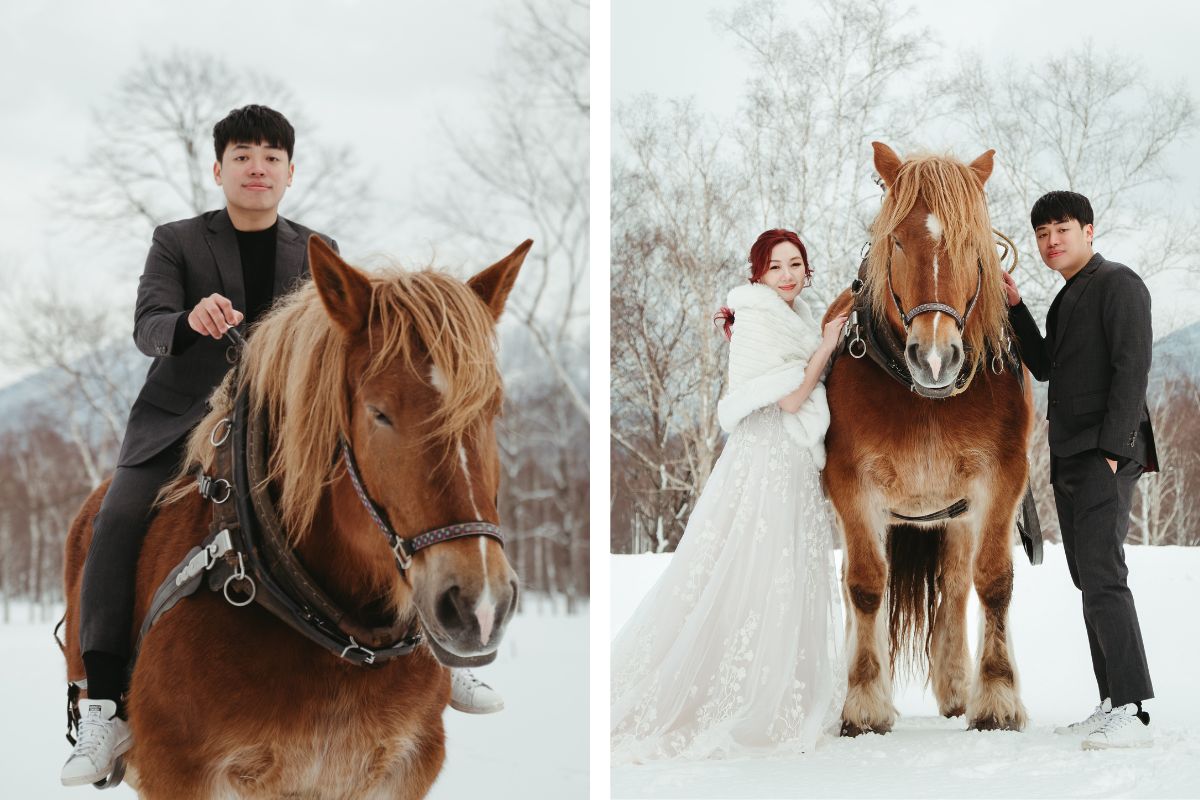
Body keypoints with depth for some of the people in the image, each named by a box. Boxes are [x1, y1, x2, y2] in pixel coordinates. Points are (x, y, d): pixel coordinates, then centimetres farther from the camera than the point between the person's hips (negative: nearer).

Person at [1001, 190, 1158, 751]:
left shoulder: (1118, 284, -7)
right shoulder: (1067, 299, 21)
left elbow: (1131, 368, -15)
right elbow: (1044, 366, 24)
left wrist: (1112, 449, -21)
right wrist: (1015, 307, 15)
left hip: (1105, 456, -10)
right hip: (1070, 458, 10)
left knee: (1103, 576, -16)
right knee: (1090, 581, 9)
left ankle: (1133, 712, -17)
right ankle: (1113, 705, 13)